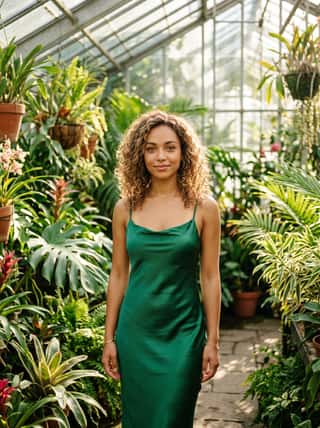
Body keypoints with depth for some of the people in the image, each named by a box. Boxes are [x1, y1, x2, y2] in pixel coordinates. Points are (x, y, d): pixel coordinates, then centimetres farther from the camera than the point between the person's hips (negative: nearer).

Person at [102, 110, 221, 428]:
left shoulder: (204, 208, -4)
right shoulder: (125, 209, 1)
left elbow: (210, 278, -2)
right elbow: (118, 276, 5)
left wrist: (213, 341, -2)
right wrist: (109, 338, 5)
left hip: (183, 331, -2)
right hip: (135, 331, 2)